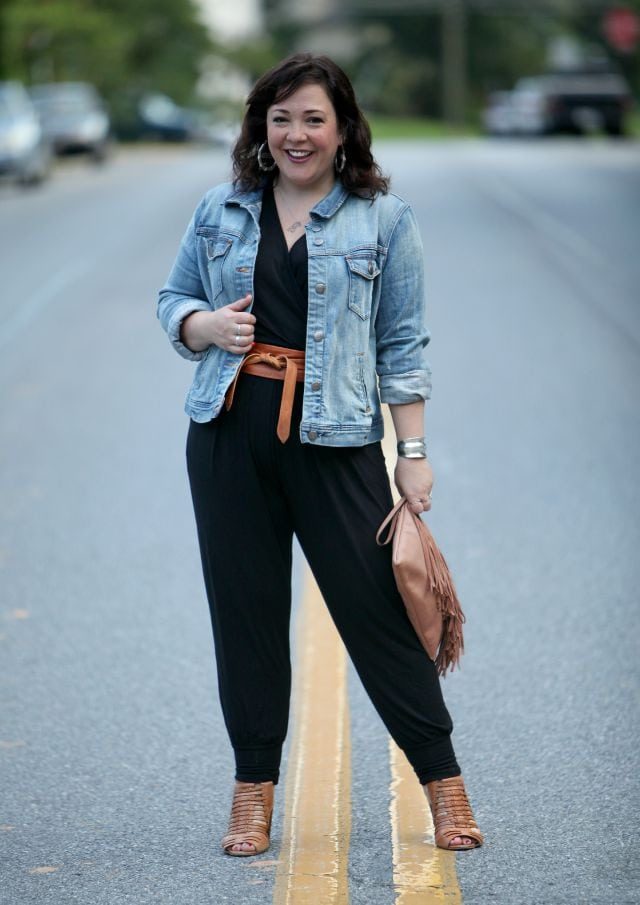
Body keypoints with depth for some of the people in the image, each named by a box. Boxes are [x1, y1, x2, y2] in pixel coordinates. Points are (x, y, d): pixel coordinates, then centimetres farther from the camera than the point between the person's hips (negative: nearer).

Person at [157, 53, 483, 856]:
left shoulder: (384, 219, 2)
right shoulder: (219, 211, 9)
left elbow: (403, 345, 1)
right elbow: (172, 301, 17)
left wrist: (413, 451, -4)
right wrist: (206, 325, -7)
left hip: (333, 441, -3)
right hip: (230, 434, 3)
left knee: (375, 606, -2)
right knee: (245, 609, 7)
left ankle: (443, 782, 10)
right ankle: (253, 790, 18)